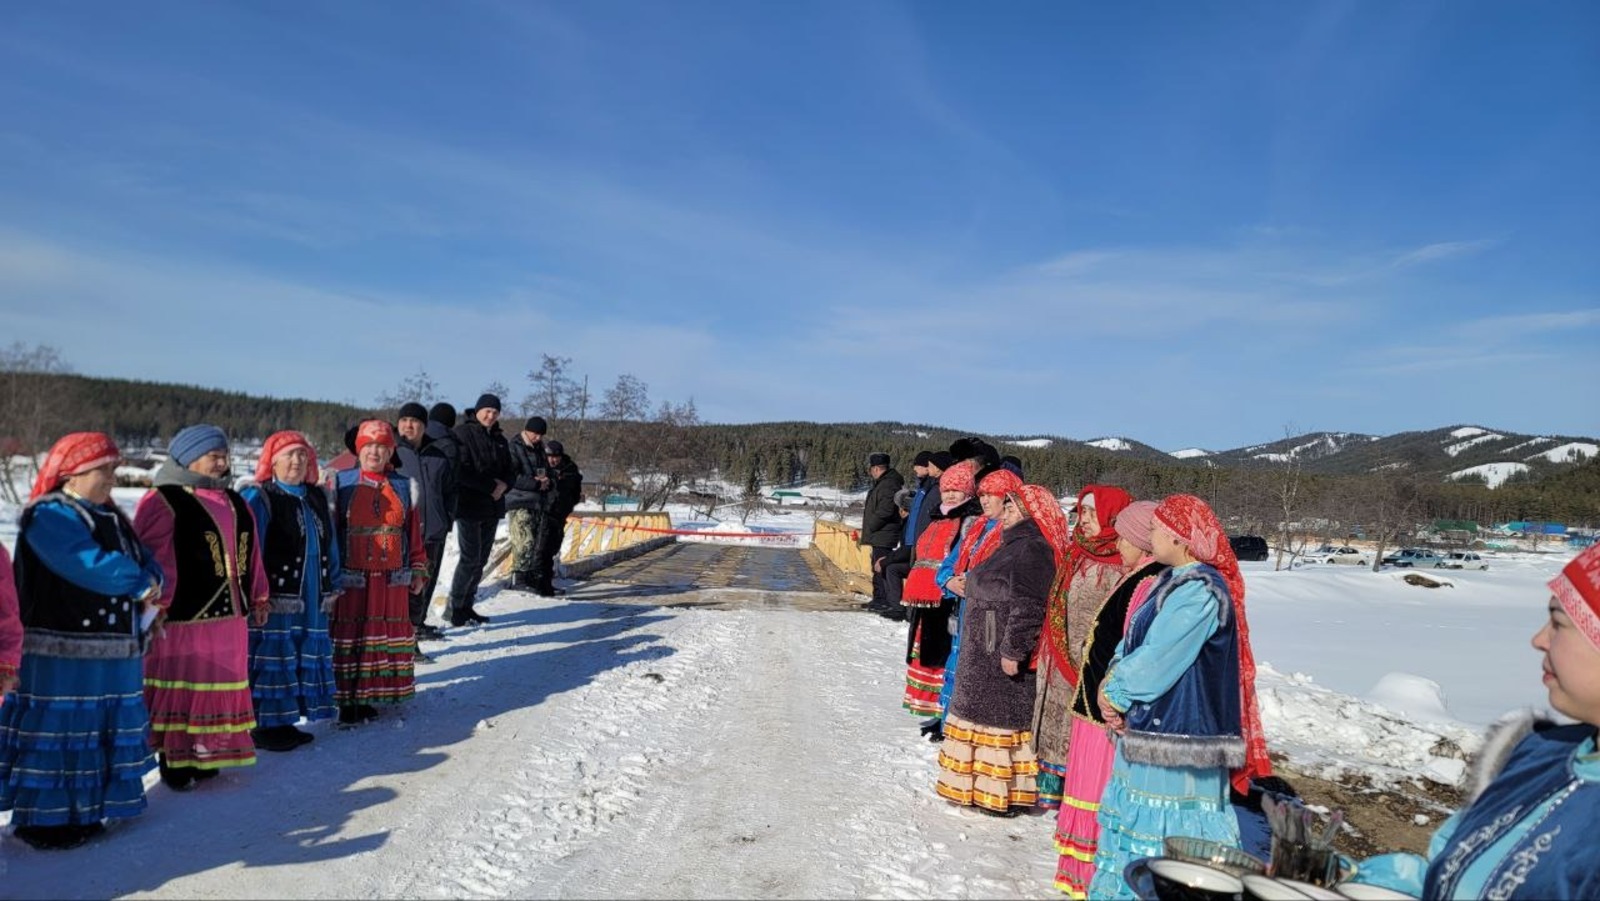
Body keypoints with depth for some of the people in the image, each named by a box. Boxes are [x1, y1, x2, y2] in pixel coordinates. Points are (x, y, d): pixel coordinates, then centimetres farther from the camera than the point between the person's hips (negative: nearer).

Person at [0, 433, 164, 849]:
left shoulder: (111, 516, 16)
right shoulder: (49, 516, -12)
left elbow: (143, 558, 14)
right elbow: (93, 565, -25)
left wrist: (151, 581, -8)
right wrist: (140, 585, -12)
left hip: (113, 654, 9)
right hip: (60, 655, -9)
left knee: (99, 732, 15)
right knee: (58, 733, -1)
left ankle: (81, 810, 27)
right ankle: (45, 816, 10)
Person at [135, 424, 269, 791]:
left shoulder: (235, 503, 17)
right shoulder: (163, 501, -7)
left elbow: (250, 554, 21)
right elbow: (149, 557, -12)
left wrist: (258, 596, 20)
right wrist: (156, 606, -17)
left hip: (228, 615, 7)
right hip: (183, 616, -7)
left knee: (222, 684, 13)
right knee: (181, 688, -1)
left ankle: (207, 755, 25)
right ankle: (174, 761, 10)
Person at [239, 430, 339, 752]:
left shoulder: (316, 498, 15)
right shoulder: (258, 498, -8)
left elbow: (329, 544, 18)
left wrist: (332, 587, 15)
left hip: (311, 601, 7)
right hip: (273, 601, -7)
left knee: (305, 660, 12)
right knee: (273, 661, -2)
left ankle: (284, 723, 24)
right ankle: (264, 727, 9)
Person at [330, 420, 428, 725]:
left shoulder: (403, 487, 7)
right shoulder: (342, 483, -1)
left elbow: (414, 532, 10)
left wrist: (418, 570, 8)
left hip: (392, 580, 3)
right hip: (352, 579, -3)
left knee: (388, 635, 8)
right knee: (350, 636, 2)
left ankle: (367, 697, 20)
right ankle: (347, 700, 11)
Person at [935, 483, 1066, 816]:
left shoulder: (1031, 550, -18)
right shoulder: (1015, 545, 16)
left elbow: (1027, 607, -25)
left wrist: (1013, 650, -25)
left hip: (1003, 655, -10)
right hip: (986, 653, 10)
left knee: (1005, 718, -3)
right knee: (984, 714, 16)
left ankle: (1008, 793, 6)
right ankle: (985, 786, 25)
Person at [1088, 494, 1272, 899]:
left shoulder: (1198, 593, -21)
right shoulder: (1174, 582, 10)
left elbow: (1155, 663, -21)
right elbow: (1132, 640, 12)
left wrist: (1115, 694, -7)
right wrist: (1112, 682, -4)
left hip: (1177, 734, -10)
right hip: (1150, 726, 10)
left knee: (1167, 831, 0)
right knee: (1136, 817, 19)